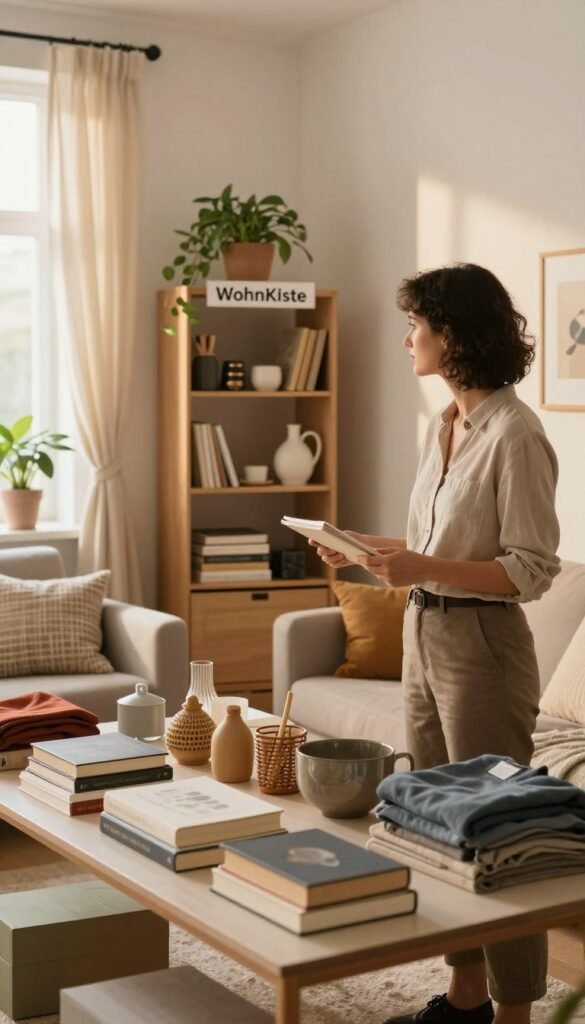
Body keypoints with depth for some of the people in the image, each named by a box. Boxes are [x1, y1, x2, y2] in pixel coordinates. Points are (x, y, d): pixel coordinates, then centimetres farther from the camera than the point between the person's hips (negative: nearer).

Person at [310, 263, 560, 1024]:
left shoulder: (514, 434, -16)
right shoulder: (442, 426, 9)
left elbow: (533, 570, -18)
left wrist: (424, 569, -27)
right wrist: (370, 552, 4)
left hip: (482, 648, -9)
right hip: (425, 636, 9)